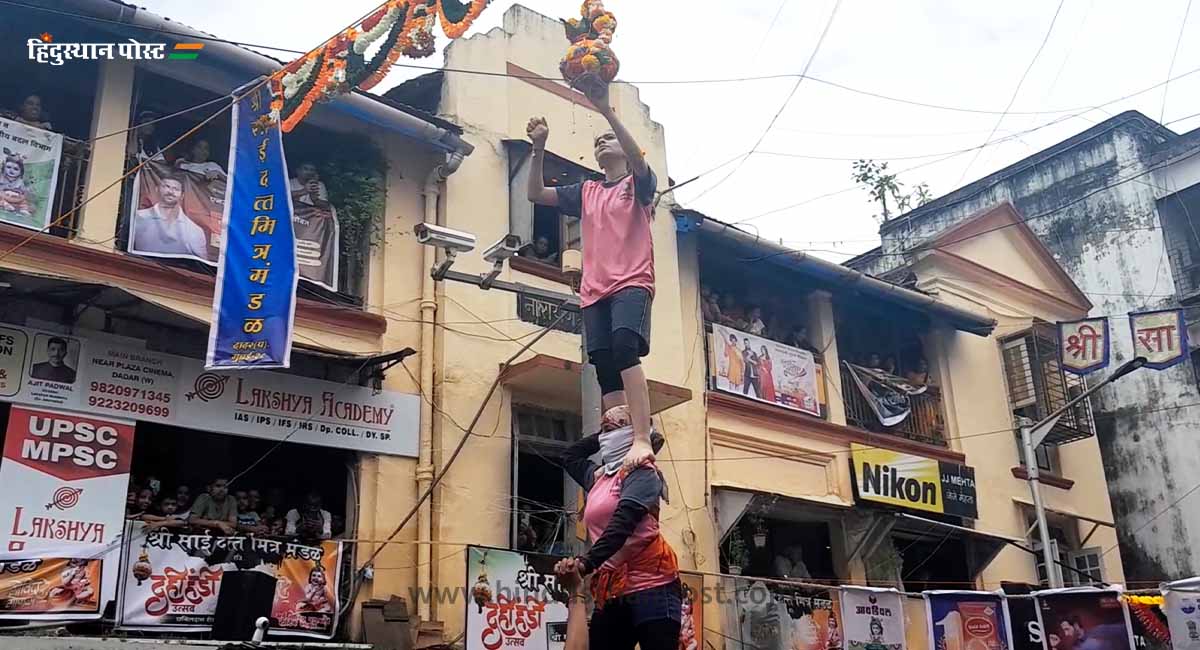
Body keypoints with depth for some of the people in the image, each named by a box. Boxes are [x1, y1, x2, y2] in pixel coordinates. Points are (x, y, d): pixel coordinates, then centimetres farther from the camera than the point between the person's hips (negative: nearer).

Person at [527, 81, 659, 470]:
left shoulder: (639, 183, 11)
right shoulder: (586, 193, 23)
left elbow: (638, 159, -12)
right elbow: (536, 194, 19)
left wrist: (606, 110, -19)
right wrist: (539, 148, 5)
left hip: (632, 283, -5)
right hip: (594, 291, 5)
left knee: (625, 349, -29)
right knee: (605, 371, -5)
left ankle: (642, 440, -37)